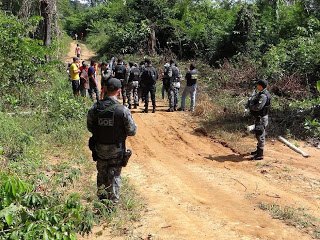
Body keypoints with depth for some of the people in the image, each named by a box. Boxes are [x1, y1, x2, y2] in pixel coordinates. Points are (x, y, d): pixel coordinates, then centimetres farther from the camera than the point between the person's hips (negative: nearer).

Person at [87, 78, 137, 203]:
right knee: (115, 176, 12)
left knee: (102, 175, 22)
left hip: (99, 149, 3)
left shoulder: (95, 108, -9)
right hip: (116, 151, -3)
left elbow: (90, 127, 3)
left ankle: (101, 199, 37)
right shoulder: (123, 110, -20)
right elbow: (132, 131, -13)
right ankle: (113, 202, 18)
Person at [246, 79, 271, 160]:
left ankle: (260, 155, -2)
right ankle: (258, 150, 37)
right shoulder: (260, 94, 10)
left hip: (261, 118, -11)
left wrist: (250, 106, -15)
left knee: (260, 135, -6)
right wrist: (250, 100, -7)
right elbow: (254, 98, 14)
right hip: (259, 117, 11)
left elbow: (258, 107, -31)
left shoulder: (263, 96, -23)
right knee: (258, 135, 22)